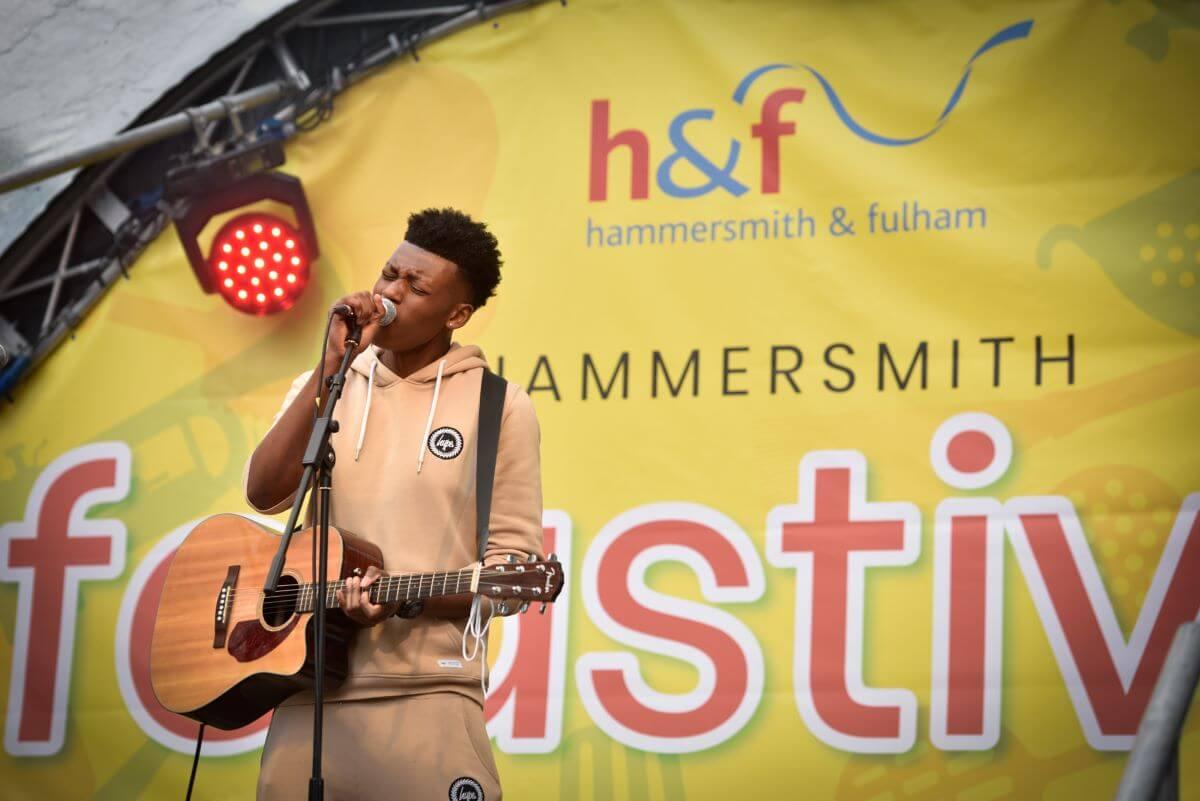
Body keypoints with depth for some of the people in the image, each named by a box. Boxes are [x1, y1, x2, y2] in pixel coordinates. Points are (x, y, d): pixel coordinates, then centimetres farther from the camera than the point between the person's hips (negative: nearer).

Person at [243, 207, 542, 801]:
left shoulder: (499, 406, 0)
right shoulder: (326, 387, 11)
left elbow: (514, 563, -1)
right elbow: (264, 493, -4)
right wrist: (332, 367, -8)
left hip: (428, 691, -3)